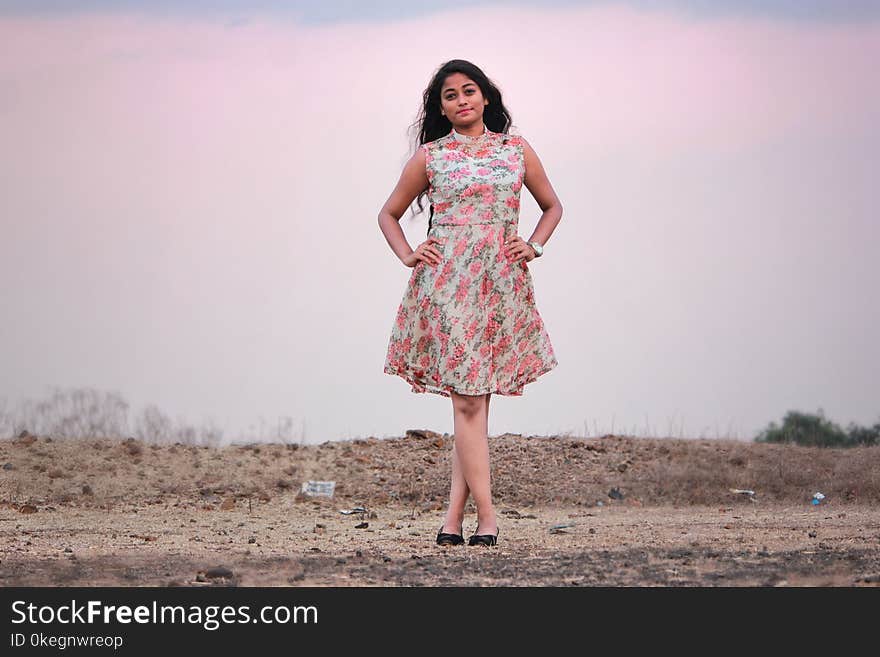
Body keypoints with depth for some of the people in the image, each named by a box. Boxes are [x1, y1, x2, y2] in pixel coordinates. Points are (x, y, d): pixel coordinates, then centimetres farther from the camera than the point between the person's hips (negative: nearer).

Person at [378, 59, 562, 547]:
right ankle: (486, 516, -8)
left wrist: (534, 245, 7)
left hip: (503, 283, 2)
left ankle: (455, 516, 0)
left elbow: (552, 205, 23)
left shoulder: (517, 150, 11)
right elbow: (389, 214, 18)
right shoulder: (429, 156, 8)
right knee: (466, 399, -8)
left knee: (476, 397, -1)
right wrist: (406, 255, 3)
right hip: (447, 282, -2)